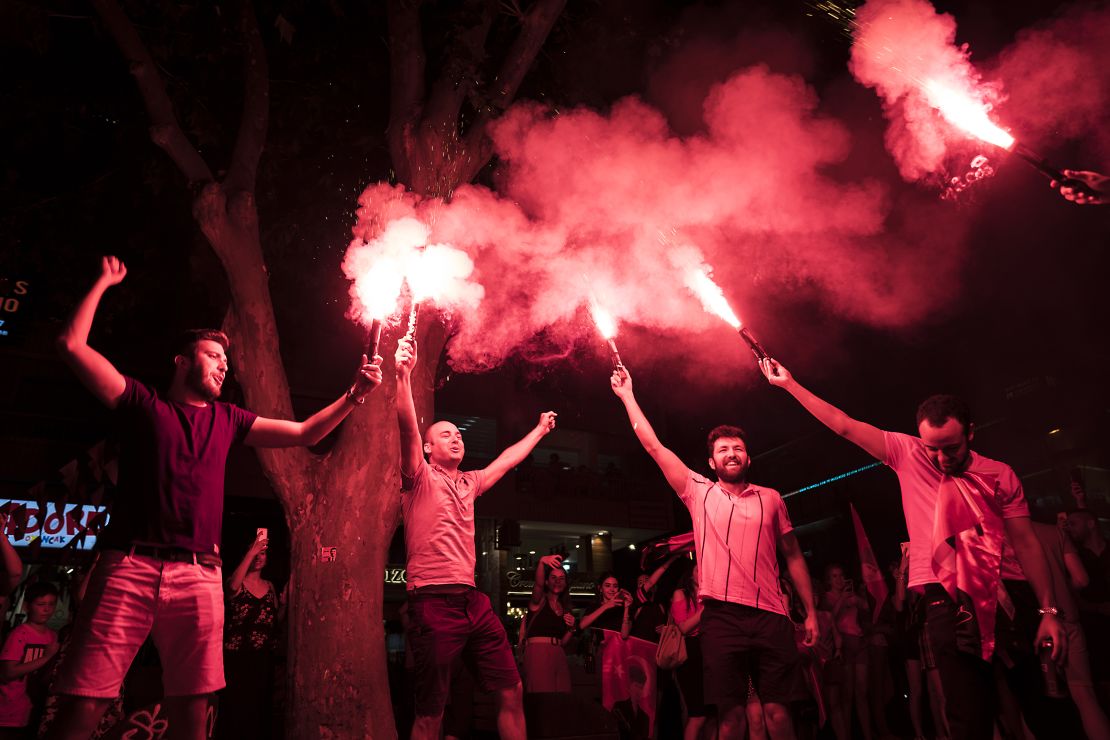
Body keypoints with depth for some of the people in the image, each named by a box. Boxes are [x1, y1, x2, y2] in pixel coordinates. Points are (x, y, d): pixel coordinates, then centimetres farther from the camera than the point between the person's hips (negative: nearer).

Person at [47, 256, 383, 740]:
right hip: (129, 567, -3)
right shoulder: (142, 403, 12)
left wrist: (354, 395, 9)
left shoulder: (227, 419, 20)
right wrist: (104, 283, 11)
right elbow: (72, 345, 5)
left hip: (199, 576, 3)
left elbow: (303, 433, 19)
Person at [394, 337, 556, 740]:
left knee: (511, 691, 7)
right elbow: (408, 428, -15)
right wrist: (404, 374, -28)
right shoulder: (421, 478, 1)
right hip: (434, 602, -7)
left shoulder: (468, 483, 19)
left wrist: (539, 430, 44)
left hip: (474, 601, 7)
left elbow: (507, 460, 34)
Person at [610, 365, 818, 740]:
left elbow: (793, 556, 14)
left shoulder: (771, 498, 12)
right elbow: (653, 446, 8)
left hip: (771, 616, 1)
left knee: (776, 709, -1)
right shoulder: (699, 492, 9)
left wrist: (811, 612, 8)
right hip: (721, 615, 0)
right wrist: (627, 396, 9)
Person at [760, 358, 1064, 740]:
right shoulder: (907, 453, 5)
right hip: (946, 596, -1)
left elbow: (1026, 542, 4)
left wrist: (1049, 611, -3)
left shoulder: (1000, 474, 6)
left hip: (1008, 592, 1)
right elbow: (844, 425, 4)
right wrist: (789, 383, 3)